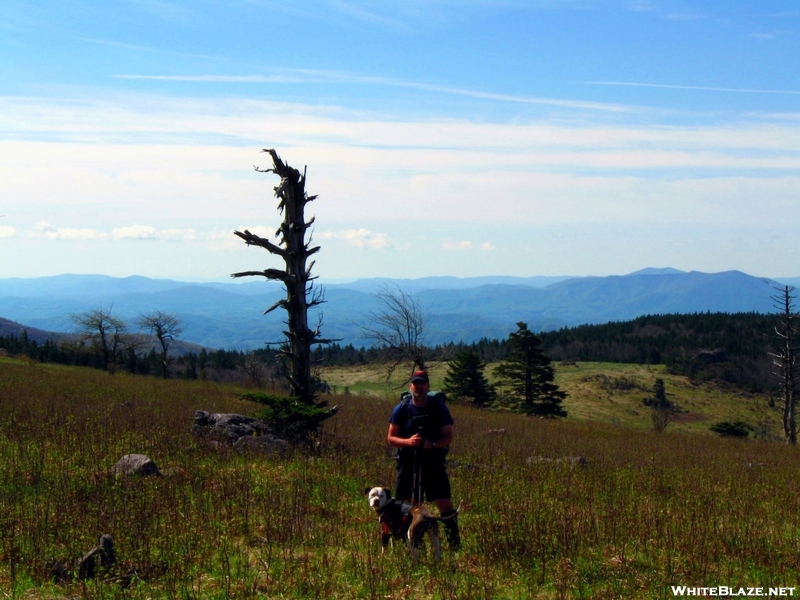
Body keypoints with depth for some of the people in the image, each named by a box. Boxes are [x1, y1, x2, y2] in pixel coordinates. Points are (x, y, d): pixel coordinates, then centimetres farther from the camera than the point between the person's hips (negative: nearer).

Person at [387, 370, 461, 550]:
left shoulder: (439, 408, 0)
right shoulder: (401, 409, 1)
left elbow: (449, 437, 0)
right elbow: (391, 438, 2)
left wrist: (432, 444, -19)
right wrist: (408, 441, -19)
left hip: (434, 463, -1)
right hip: (408, 463, 1)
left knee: (444, 503, -9)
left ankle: (454, 540, -1)